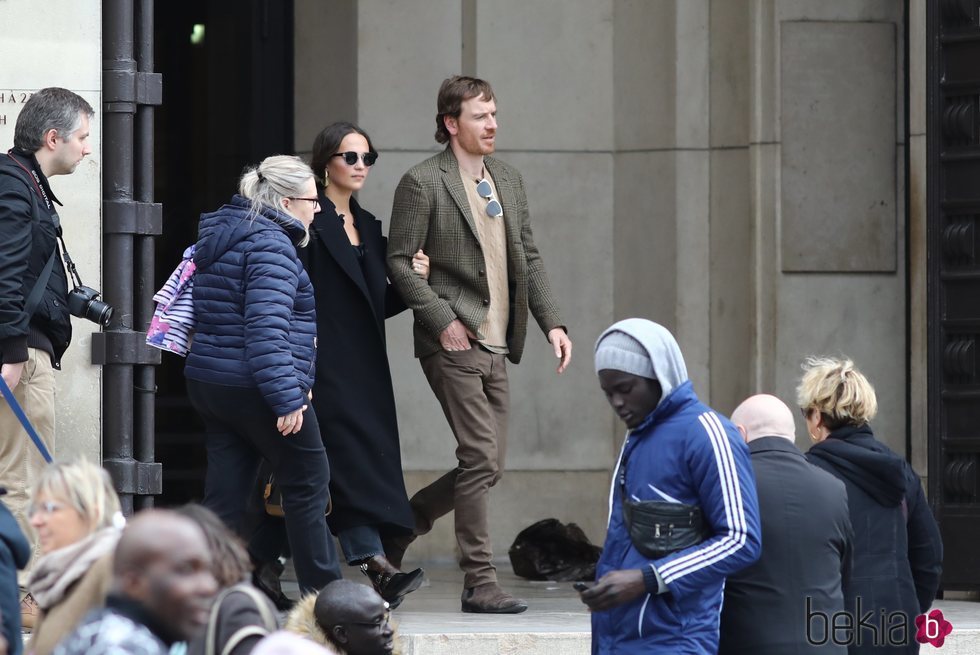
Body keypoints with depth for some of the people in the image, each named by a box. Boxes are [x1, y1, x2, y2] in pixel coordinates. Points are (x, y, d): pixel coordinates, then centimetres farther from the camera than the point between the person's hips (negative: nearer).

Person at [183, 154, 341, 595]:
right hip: (253, 389, -9)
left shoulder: (221, 239, 16)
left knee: (226, 492, 7)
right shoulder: (271, 246, -15)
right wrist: (287, 399, -25)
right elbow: (267, 328, -24)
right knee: (308, 482, 4)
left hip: (208, 384, 9)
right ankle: (322, 591, 11)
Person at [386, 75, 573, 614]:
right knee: (481, 459, -12)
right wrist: (442, 321, -15)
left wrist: (551, 322, 7)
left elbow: (528, 258, 18)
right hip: (453, 343, -7)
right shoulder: (422, 183, -7)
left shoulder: (508, 181, 15)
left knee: (488, 466, 8)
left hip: (495, 345, 7)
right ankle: (479, 583, -8)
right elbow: (400, 262, -8)